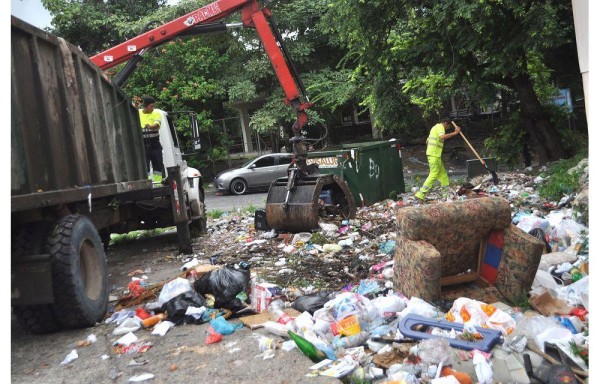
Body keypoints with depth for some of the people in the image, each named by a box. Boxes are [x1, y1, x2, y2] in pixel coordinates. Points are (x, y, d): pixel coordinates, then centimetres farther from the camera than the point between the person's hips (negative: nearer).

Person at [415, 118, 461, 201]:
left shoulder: (435, 127, 23)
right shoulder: (440, 126, -7)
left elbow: (428, 140, 30)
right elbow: (442, 136, -28)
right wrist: (455, 133, -24)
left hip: (431, 153, 11)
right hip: (434, 155, -11)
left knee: (442, 173, 16)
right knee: (433, 175, -11)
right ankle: (420, 194, -14)